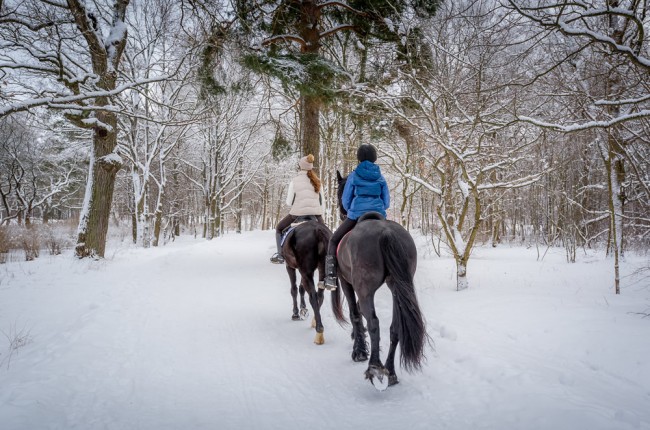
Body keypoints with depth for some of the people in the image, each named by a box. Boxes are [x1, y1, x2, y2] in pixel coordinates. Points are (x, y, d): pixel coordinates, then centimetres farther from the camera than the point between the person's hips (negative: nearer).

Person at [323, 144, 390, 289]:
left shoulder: (354, 175, 1)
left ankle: (330, 277, 1)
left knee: (334, 241, 14)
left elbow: (345, 201, 5)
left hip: (356, 215, -3)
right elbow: (386, 202, 9)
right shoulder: (380, 177, 9)